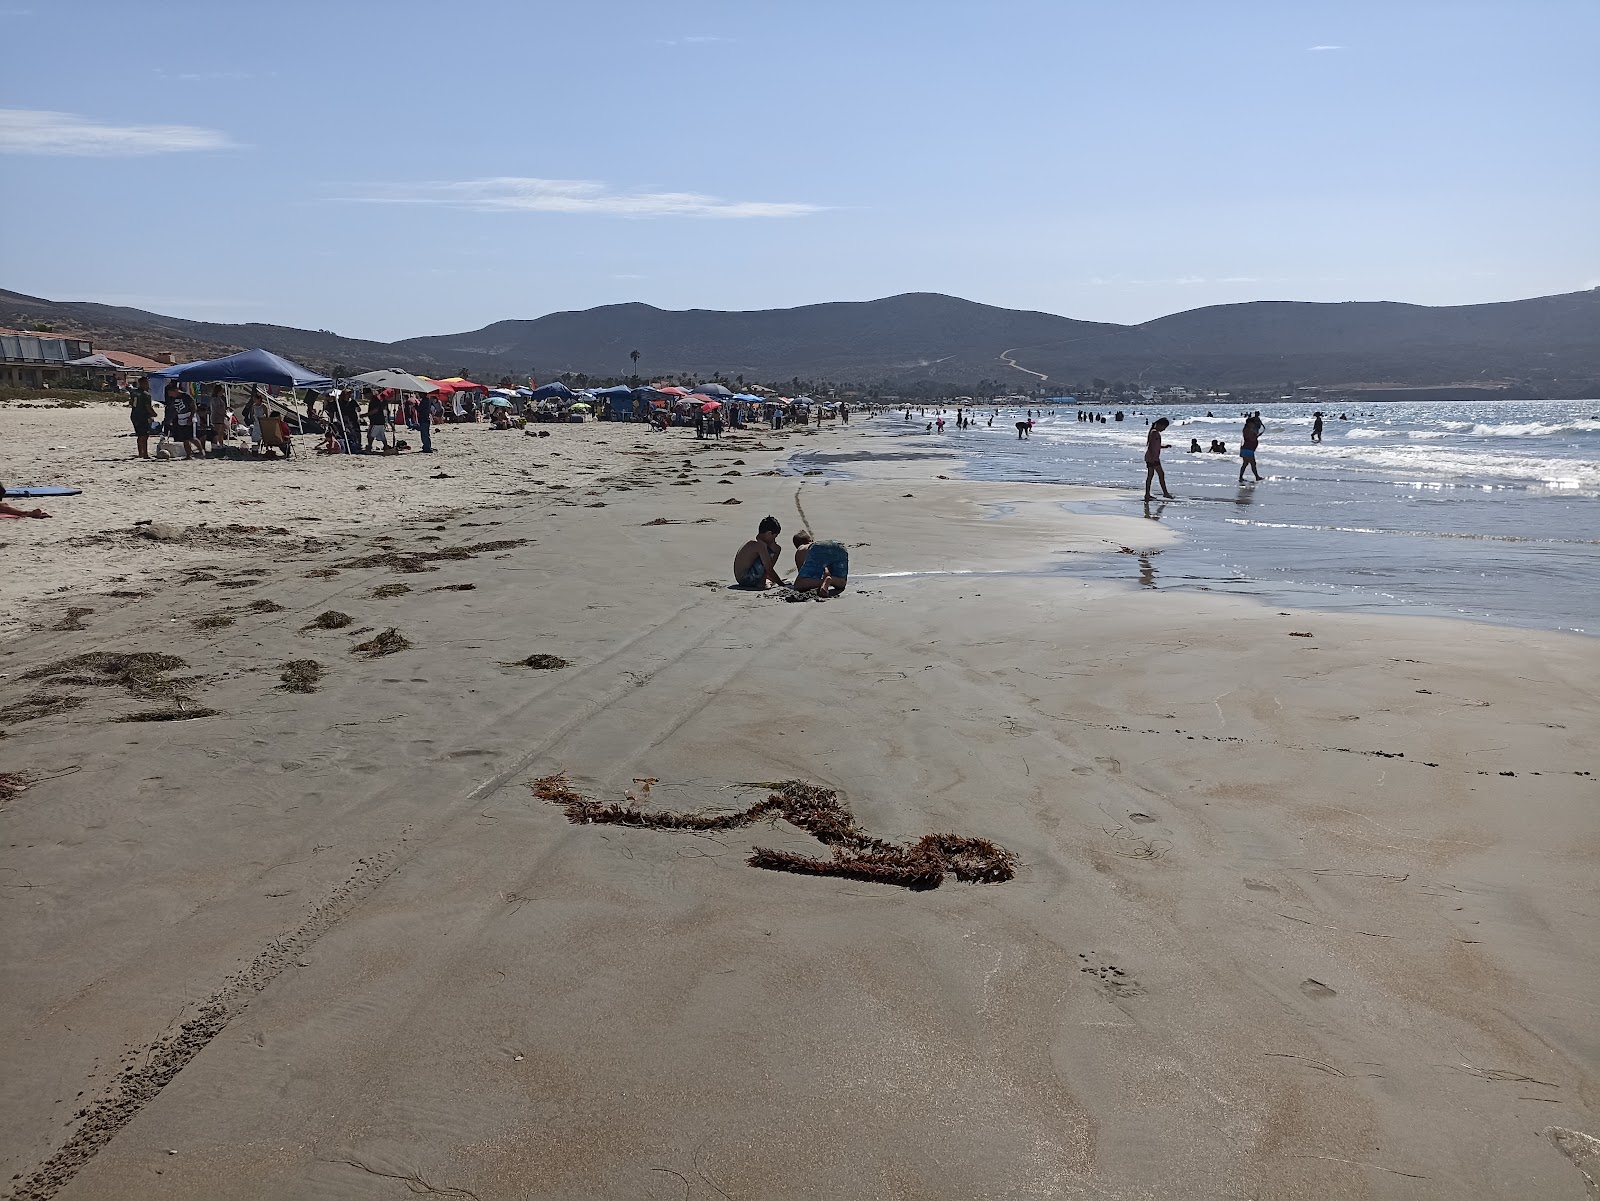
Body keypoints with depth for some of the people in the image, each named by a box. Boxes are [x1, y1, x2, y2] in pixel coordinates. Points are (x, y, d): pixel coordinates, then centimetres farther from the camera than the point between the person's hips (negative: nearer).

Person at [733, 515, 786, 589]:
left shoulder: (753, 542, 13)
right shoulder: (760, 544, -16)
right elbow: (769, 570, -17)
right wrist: (782, 584, -10)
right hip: (746, 579, -10)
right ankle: (761, 582, -11)